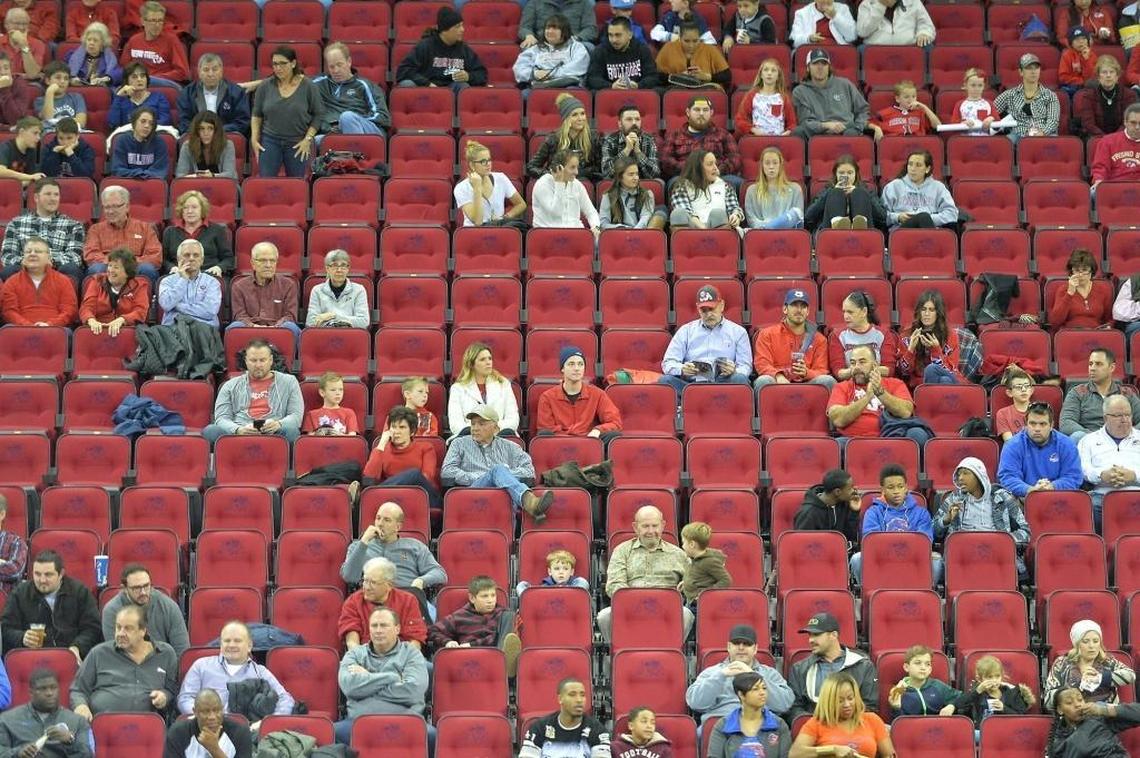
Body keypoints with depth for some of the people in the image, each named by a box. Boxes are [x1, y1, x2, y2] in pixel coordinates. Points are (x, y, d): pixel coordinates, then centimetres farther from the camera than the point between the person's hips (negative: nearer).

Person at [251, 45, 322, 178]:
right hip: (270, 141, 1)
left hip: (298, 144, -1)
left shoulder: (308, 86, -3)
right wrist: (254, 138, 1)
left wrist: (308, 139, -6)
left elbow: (318, 114, 1)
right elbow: (256, 115, 10)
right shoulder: (265, 86, 2)